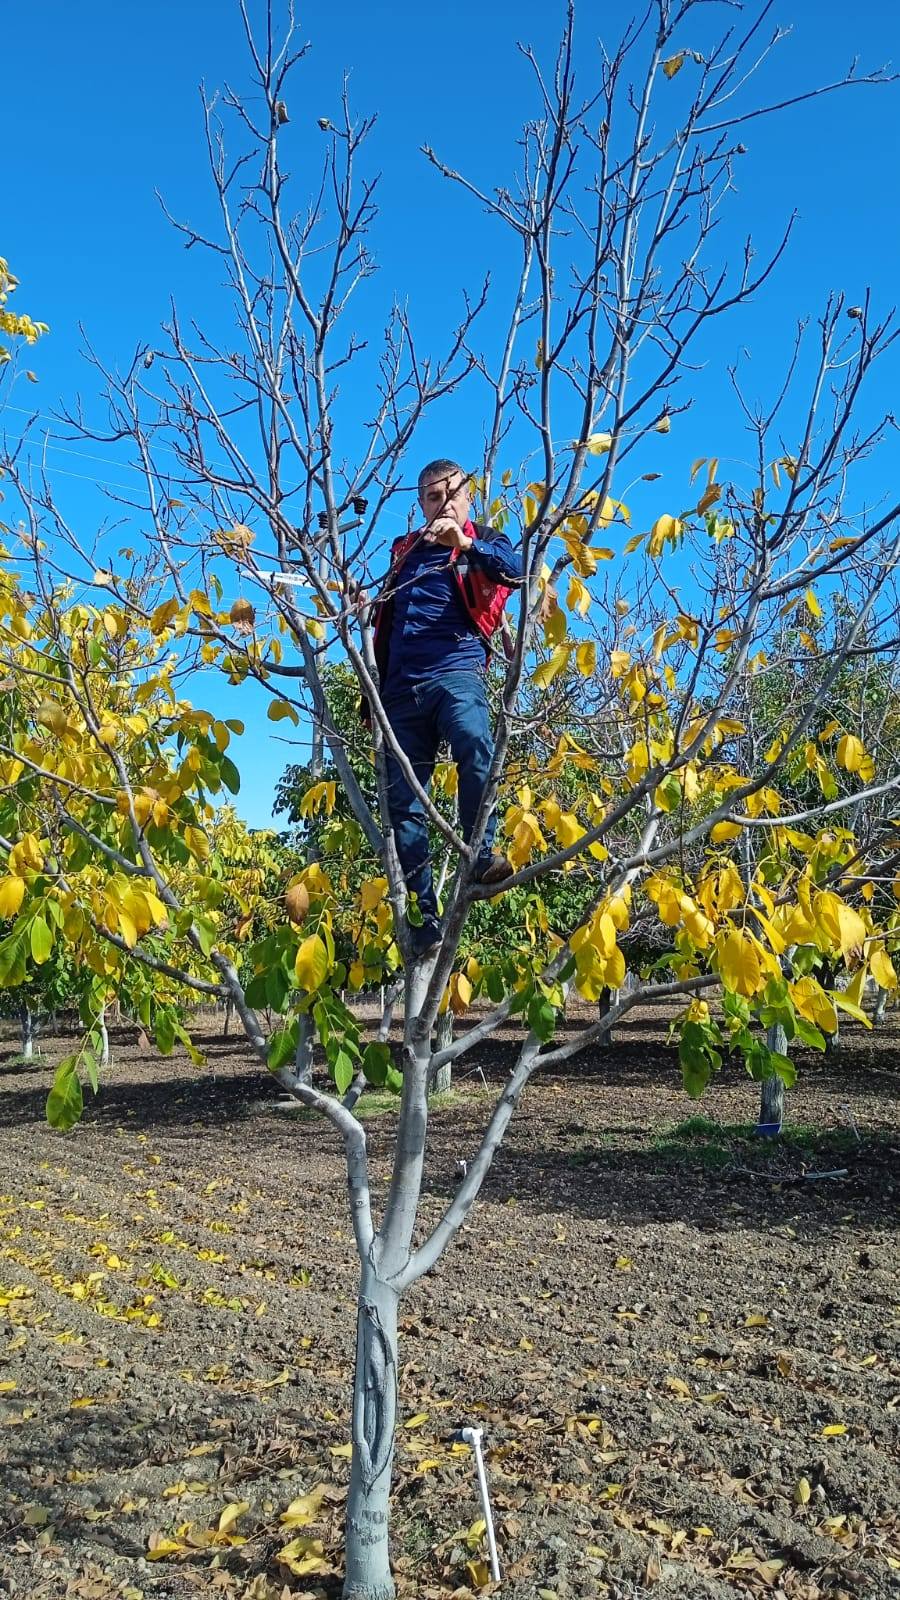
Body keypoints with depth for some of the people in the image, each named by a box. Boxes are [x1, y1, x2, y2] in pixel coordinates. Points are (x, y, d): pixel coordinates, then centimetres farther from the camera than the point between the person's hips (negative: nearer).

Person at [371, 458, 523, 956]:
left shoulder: (483, 541, 14)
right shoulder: (404, 551, 27)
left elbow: (515, 571, -9)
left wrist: (466, 543, -23)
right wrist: (376, 690, 22)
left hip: (456, 671, -4)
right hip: (402, 685, 4)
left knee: (474, 746, -36)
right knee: (403, 803, -4)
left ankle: (482, 855, -26)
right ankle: (426, 918, -1)